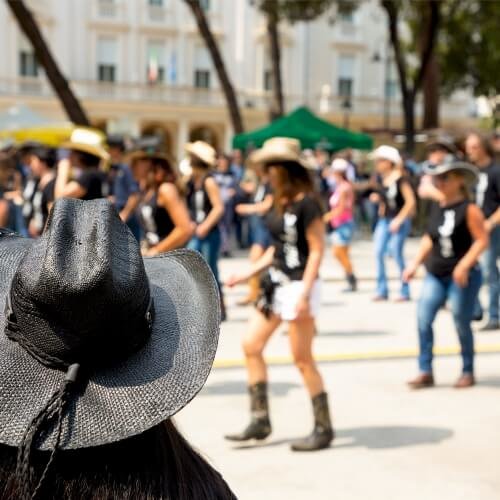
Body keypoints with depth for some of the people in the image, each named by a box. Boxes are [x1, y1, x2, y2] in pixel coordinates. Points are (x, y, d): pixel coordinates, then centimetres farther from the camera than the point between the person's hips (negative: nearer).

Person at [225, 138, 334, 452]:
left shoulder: (306, 203, -14)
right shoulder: (281, 204, 10)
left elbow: (317, 250, -17)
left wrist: (304, 294, -23)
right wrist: (248, 275, 14)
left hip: (298, 286, -9)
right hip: (277, 284, 9)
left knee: (303, 360, -4)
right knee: (251, 345, 9)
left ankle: (324, 429, 9)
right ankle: (260, 421, 17)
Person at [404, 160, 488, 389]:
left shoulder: (469, 209, -12)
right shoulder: (436, 207, 8)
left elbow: (482, 240, -15)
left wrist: (464, 265, -24)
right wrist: (415, 263, 9)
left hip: (462, 277, -6)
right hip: (435, 275, 6)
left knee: (462, 324, 3)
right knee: (423, 319, -7)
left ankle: (468, 372, 21)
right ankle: (425, 372, -2)